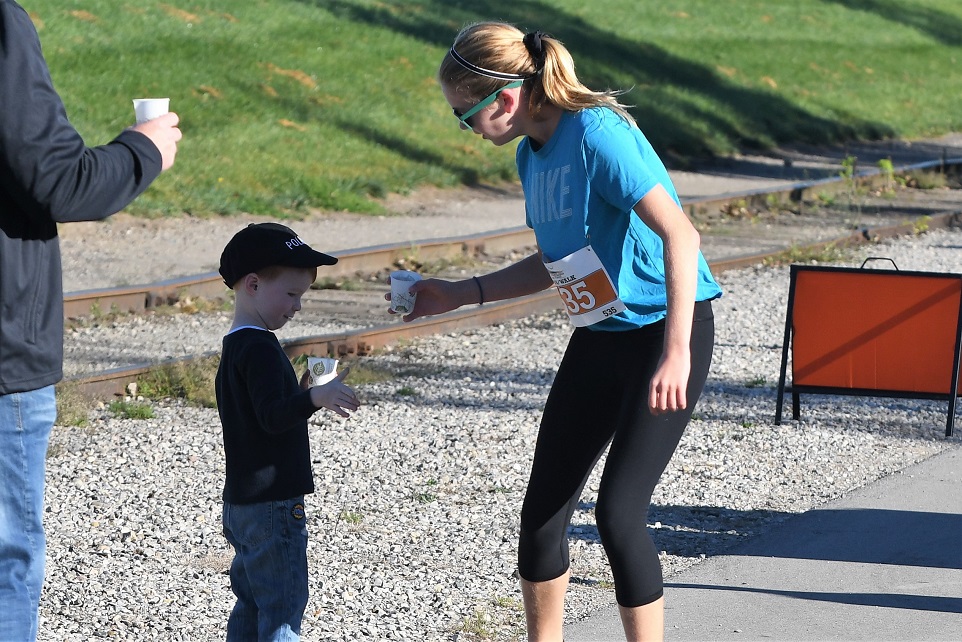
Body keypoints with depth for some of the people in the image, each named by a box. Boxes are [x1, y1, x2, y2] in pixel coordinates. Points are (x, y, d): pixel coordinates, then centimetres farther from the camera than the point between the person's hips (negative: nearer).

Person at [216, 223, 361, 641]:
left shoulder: (234, 347, 15)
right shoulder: (259, 348, -16)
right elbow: (272, 416, -29)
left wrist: (304, 399, 27)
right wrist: (315, 398, -42)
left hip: (242, 501, 10)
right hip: (272, 504, -10)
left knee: (253, 604, 15)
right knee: (283, 607, -8)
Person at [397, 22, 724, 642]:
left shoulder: (597, 135, -22)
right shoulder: (533, 154, 6)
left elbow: (680, 235, -28)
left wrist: (675, 353, -34)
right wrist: (462, 294, 14)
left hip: (665, 332, -9)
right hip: (598, 338, 9)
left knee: (618, 512, -13)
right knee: (542, 512, 6)